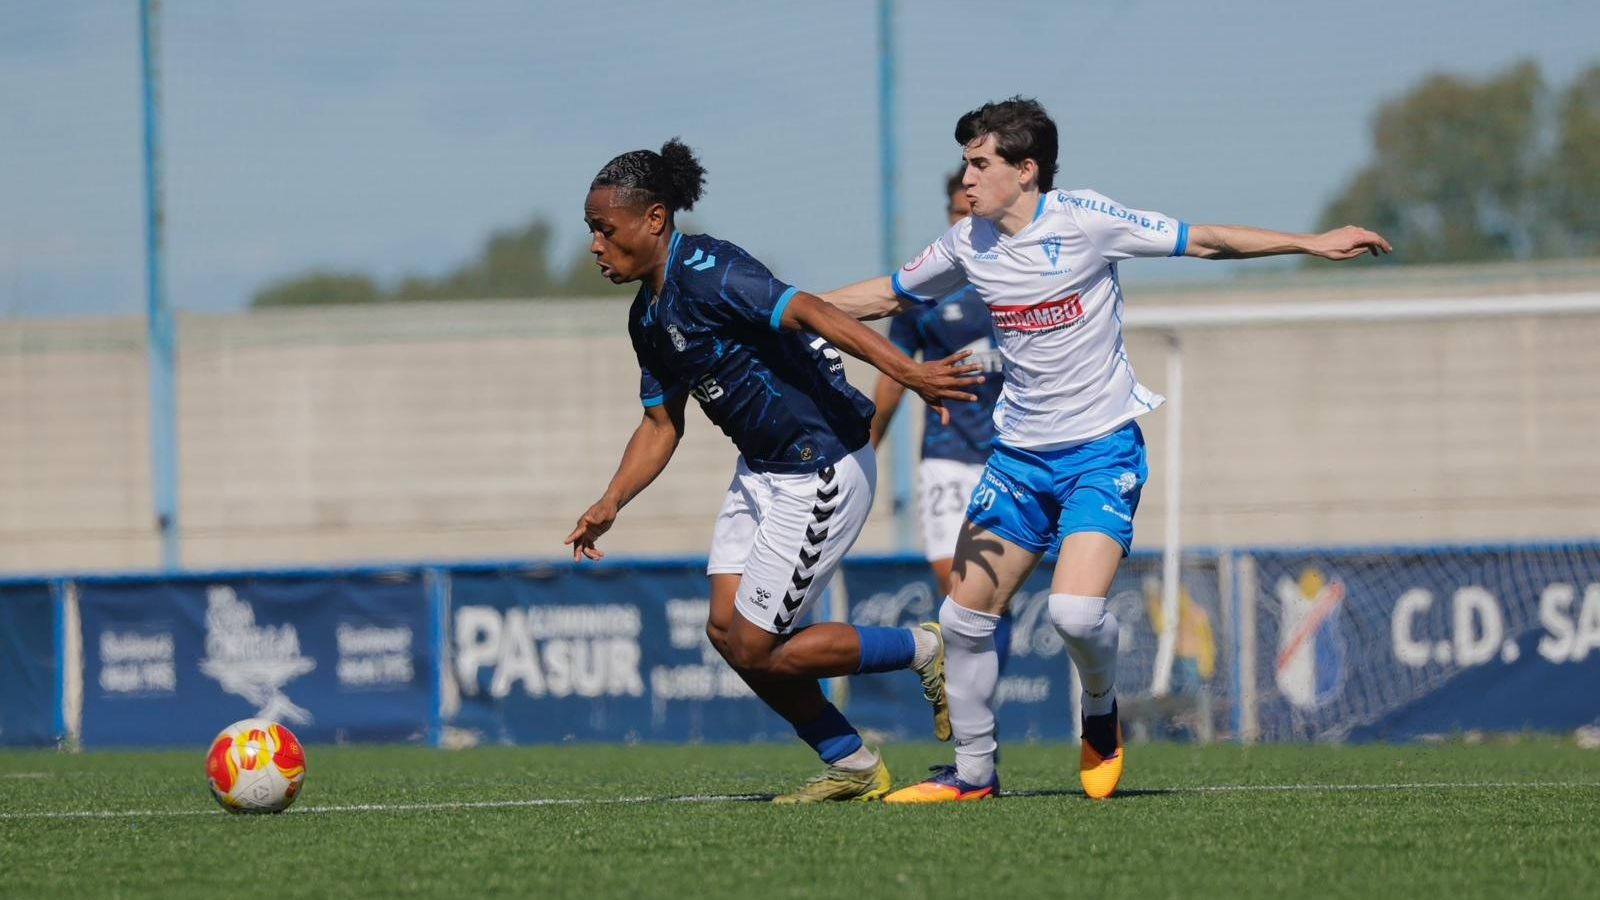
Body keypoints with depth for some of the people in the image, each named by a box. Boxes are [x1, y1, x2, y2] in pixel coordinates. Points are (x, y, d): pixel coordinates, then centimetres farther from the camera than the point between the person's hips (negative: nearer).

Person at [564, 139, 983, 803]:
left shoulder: (703, 272, -21)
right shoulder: (648, 316, 9)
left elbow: (811, 313, -33)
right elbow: (661, 424, 18)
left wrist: (908, 373, -43)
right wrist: (608, 506, 6)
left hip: (822, 472, -10)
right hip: (761, 469, 10)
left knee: (755, 647, -6)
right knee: (726, 629, 6)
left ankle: (926, 651, 11)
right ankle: (852, 766, 17)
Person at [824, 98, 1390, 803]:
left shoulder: (1085, 221, -13)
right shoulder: (967, 243, 1)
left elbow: (1204, 241, -6)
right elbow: (889, 296, 18)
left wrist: (1313, 243, -8)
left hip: (1102, 449, -5)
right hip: (1019, 453, 5)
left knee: (1075, 612, -22)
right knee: (965, 614, 1)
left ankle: (1100, 714, 10)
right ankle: (973, 771, 17)